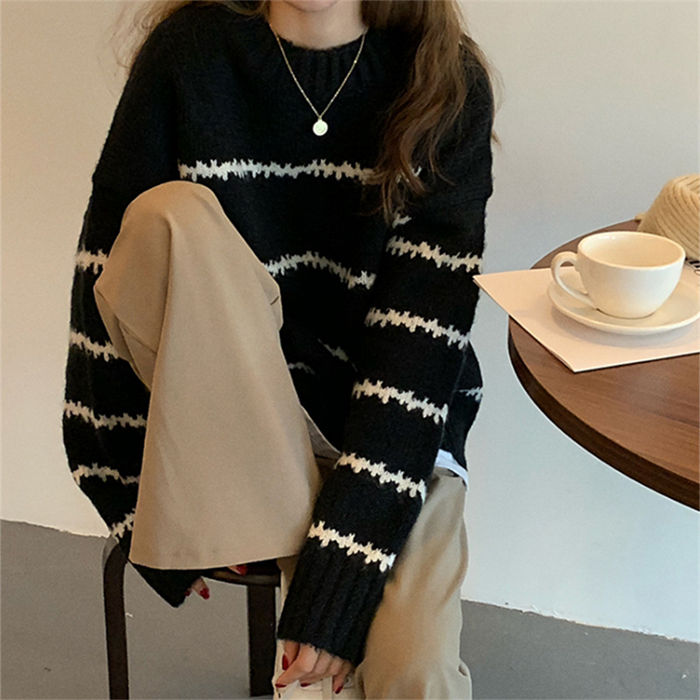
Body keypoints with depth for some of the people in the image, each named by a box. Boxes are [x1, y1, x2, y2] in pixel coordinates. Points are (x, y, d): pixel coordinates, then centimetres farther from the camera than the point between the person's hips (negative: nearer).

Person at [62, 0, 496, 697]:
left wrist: (339, 578, -22)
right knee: (171, 217, -27)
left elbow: (423, 339, -16)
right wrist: (140, 504, -6)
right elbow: (109, 279, -6)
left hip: (390, 422, -1)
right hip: (219, 408, 2)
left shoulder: (448, 83, -9)